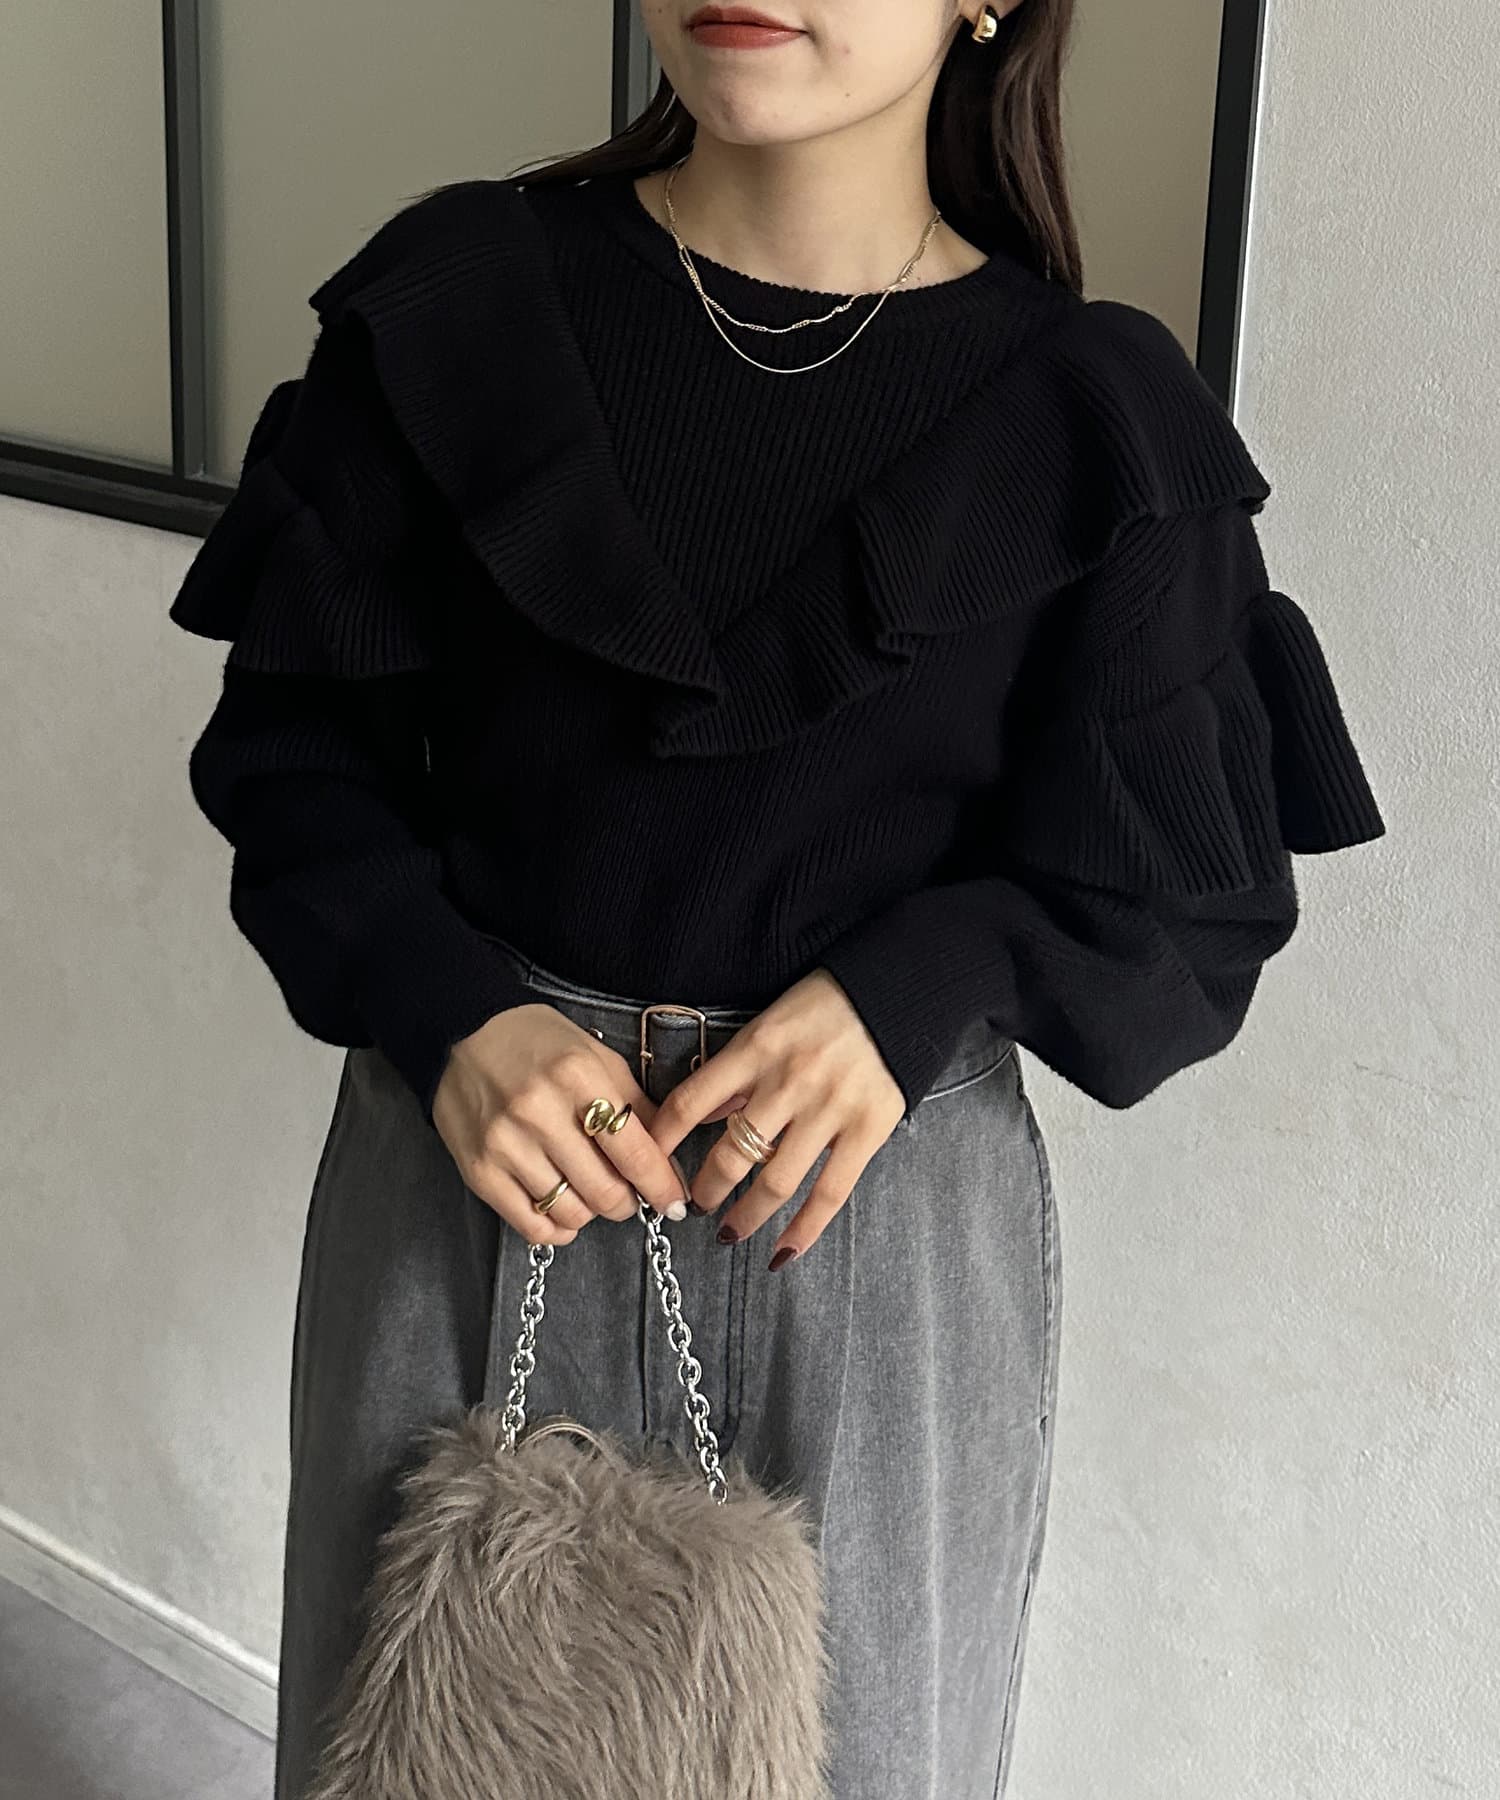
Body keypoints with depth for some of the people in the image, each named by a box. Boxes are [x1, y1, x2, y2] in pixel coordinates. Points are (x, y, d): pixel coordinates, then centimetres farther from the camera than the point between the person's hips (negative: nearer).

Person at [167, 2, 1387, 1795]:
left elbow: (1187, 905, 0)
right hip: (477, 1175, 1)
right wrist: (449, 1012, -15)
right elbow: (295, 743, 2)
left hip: (879, 1216, -1)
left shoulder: (1091, 416, -5)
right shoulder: (455, 302, -2)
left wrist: (911, 991, -19)